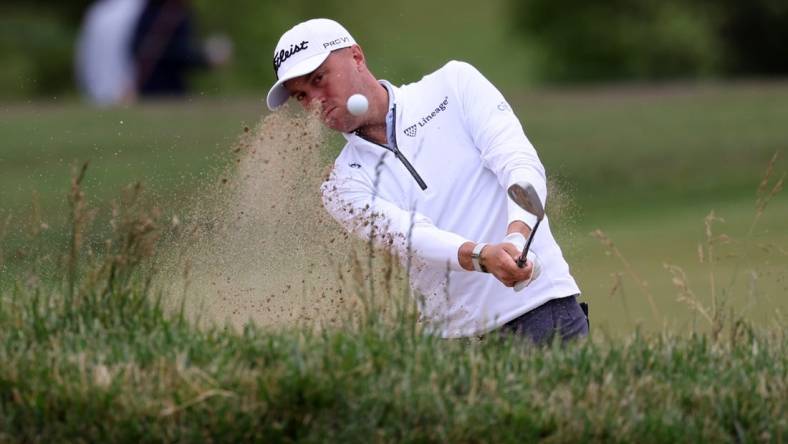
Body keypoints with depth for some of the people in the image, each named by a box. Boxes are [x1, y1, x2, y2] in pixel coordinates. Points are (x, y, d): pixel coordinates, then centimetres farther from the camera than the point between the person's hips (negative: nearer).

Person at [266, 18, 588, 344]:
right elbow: (412, 237, -11)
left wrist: (517, 235, -26)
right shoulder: (344, 186, 7)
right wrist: (482, 256, -32)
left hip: (543, 307, -2)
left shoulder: (454, 84, 7)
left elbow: (519, 163, -6)